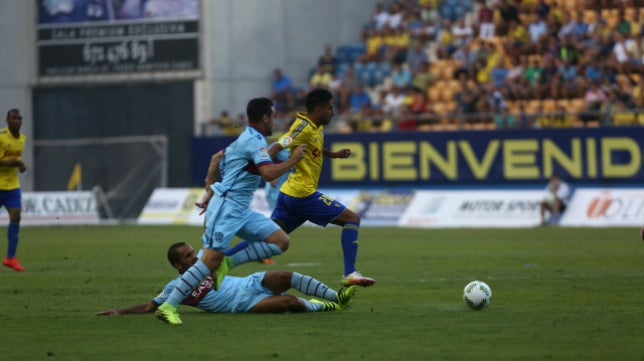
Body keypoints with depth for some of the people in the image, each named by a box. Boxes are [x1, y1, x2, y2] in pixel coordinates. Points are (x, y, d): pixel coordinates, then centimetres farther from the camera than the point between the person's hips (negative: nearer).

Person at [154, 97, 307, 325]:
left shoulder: (246, 139, 19)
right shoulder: (255, 141, -12)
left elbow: (216, 158, 28)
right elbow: (269, 173, -25)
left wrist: (210, 192, 29)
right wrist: (293, 161, -11)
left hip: (240, 210, 10)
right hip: (227, 206, -10)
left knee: (281, 241, -1)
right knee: (212, 259, -18)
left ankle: (228, 263, -5)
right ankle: (168, 306, -17)